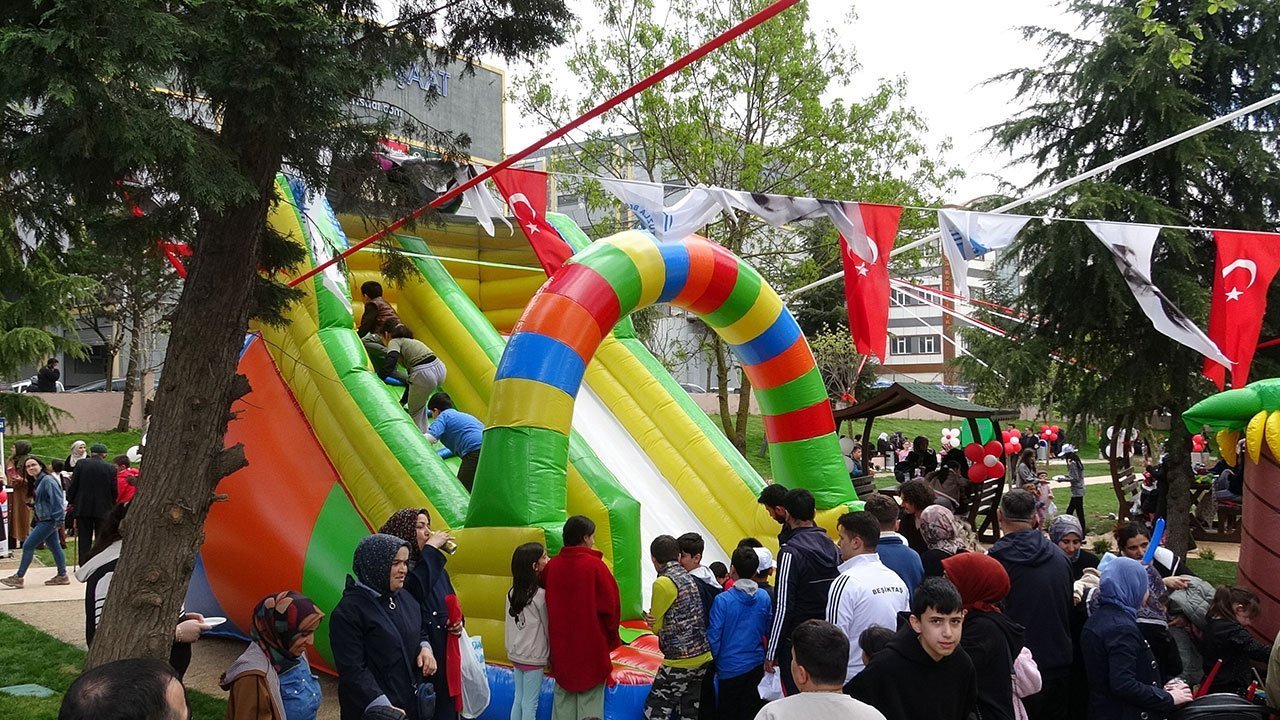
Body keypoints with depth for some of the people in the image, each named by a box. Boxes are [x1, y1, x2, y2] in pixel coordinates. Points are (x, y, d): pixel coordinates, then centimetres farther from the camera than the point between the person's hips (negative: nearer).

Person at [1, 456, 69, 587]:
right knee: (54, 547, 11)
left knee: (28, 546, -5)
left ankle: (18, 577, 2)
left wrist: (58, 520, -23)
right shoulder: (37, 482, 15)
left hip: (48, 521, -10)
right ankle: (62, 576, 15)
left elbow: (57, 501, -21)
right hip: (43, 520, 10)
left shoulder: (48, 481, -16)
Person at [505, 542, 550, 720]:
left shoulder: (512, 593, 0)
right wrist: (552, 657, 5)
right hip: (534, 658, -6)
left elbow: (510, 623, 7)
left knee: (518, 699, 16)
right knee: (530, 704, 3)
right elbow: (548, 628, -8)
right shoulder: (541, 595, -18)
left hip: (515, 655, 6)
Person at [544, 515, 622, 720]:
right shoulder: (594, 565, -14)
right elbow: (611, 604, -10)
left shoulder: (551, 566, -1)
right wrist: (611, 636, 5)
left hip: (561, 647, 4)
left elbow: (546, 604, 8)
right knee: (590, 703, 3)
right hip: (592, 646, -4)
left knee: (563, 698, 13)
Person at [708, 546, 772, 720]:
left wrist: (713, 661, 2)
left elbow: (714, 636, -12)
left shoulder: (723, 600, -17)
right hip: (756, 665, 3)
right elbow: (769, 630, 7)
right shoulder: (764, 597, -5)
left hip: (730, 667, -3)